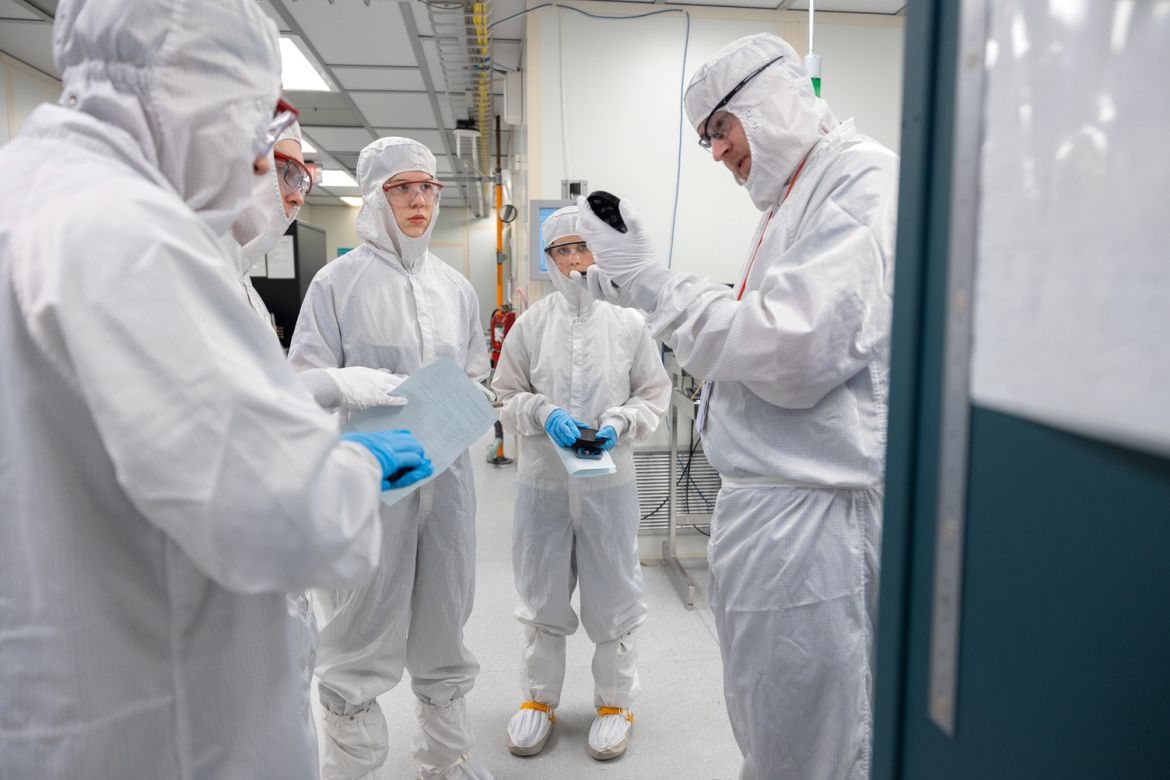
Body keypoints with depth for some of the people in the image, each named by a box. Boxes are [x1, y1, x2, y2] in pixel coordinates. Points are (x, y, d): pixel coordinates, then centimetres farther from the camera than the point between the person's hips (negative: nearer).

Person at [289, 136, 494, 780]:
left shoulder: (455, 287, 13)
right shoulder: (339, 281, -2)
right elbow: (307, 382, -5)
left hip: (446, 470, 5)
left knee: (444, 614, 15)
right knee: (363, 628, 3)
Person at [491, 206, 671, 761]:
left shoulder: (628, 324, -2)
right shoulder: (531, 324, 0)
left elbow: (654, 394, 5)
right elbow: (507, 396, 5)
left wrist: (620, 424, -13)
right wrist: (543, 413, -13)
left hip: (609, 482, -1)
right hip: (542, 480, 1)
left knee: (611, 595, 11)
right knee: (542, 595, 14)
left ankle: (614, 701, 32)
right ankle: (540, 698, 35)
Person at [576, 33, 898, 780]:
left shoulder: (866, 179, -11)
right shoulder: (791, 203, 19)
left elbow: (793, 354, -22)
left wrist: (658, 285, -12)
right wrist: (636, 291, 12)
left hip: (805, 515, -10)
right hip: (764, 501, 10)